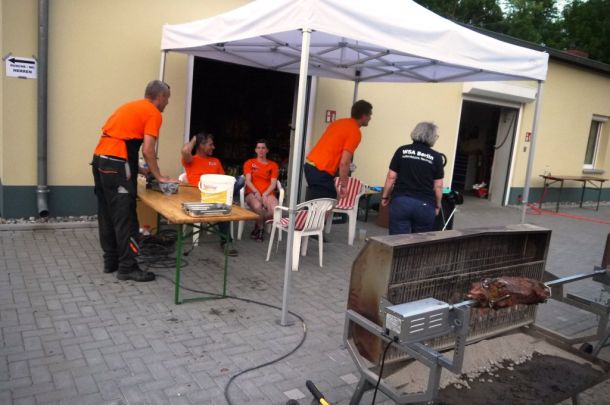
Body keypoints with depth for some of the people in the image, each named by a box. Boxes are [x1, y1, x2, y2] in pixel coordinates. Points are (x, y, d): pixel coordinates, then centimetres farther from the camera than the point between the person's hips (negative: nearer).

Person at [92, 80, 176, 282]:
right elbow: (147, 150, -12)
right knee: (124, 217, -5)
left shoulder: (130, 106, 23)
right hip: (116, 163, -9)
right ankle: (127, 267, 0)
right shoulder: (154, 113, -3)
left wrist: (138, 168, 26)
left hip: (99, 158, 9)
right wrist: (159, 177, -2)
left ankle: (111, 261, 22)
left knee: (106, 214, 13)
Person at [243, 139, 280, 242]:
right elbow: (248, 181, 2)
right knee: (257, 206, -38)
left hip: (268, 193, 1)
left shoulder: (273, 165, 15)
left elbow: (273, 183, 4)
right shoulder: (249, 163, 14)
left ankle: (258, 225, -2)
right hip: (252, 192, -1)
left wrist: (265, 194, -15)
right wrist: (256, 192, -17)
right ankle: (261, 228, -6)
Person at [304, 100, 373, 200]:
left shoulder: (339, 122, 16)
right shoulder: (355, 132, -11)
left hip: (310, 165, 9)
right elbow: (344, 162, -18)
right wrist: (343, 186, -9)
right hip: (321, 171, -9)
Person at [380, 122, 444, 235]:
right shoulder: (436, 157, 1)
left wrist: (385, 196, 12)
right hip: (425, 205, 0)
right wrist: (437, 205, 14)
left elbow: (391, 177, 2)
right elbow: (438, 186, 2)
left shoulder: (402, 151, 2)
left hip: (401, 201, 0)